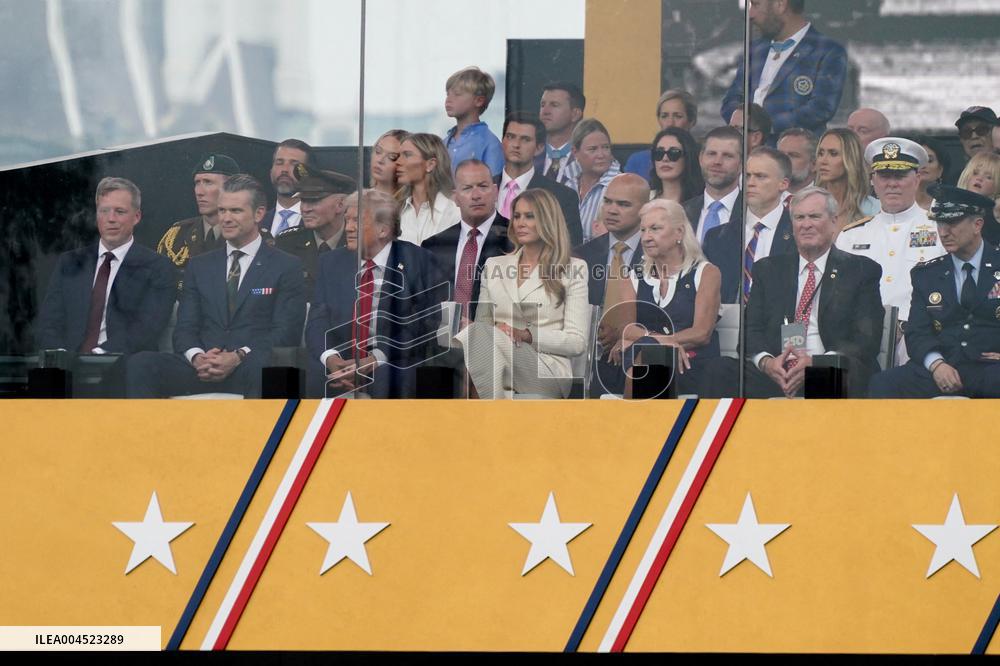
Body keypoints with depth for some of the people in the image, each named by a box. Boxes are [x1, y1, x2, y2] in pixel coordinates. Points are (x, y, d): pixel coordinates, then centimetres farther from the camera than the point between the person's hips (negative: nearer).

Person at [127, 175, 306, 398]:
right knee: (139, 364, -25)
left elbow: (287, 333, -1)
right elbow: (184, 328, 13)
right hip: (202, 369, 4)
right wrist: (197, 357, -12)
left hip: (251, 366, -4)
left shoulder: (286, 268, 9)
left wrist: (238, 357, -17)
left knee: (262, 367, -42)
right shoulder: (199, 267, 22)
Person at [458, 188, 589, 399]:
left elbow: (577, 341, 3)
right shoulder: (494, 266, 24)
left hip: (548, 373, -3)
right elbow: (482, 322, 22)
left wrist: (526, 334, -12)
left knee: (480, 334, -35)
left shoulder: (573, 270, 10)